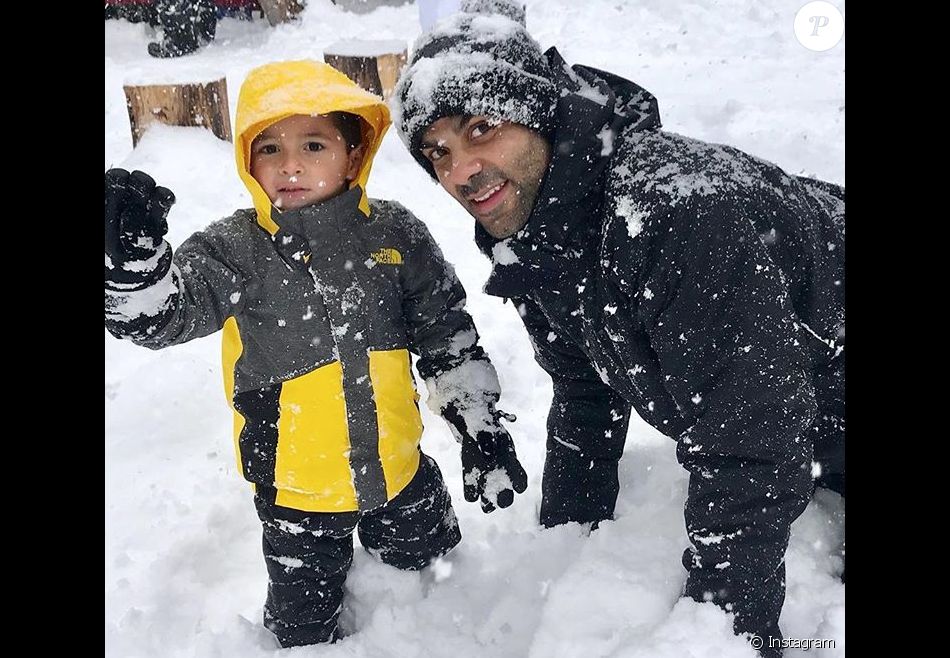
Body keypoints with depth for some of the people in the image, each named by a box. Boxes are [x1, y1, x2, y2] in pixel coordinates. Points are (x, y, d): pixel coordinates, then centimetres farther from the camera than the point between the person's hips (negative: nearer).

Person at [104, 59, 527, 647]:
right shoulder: (234, 250, -11)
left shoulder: (396, 234, -7)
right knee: (305, 629, 17)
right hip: (296, 486, -1)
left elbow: (449, 337, -2)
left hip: (400, 469, 2)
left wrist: (483, 429, -1)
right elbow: (160, 315, -22)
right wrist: (134, 257, -42)